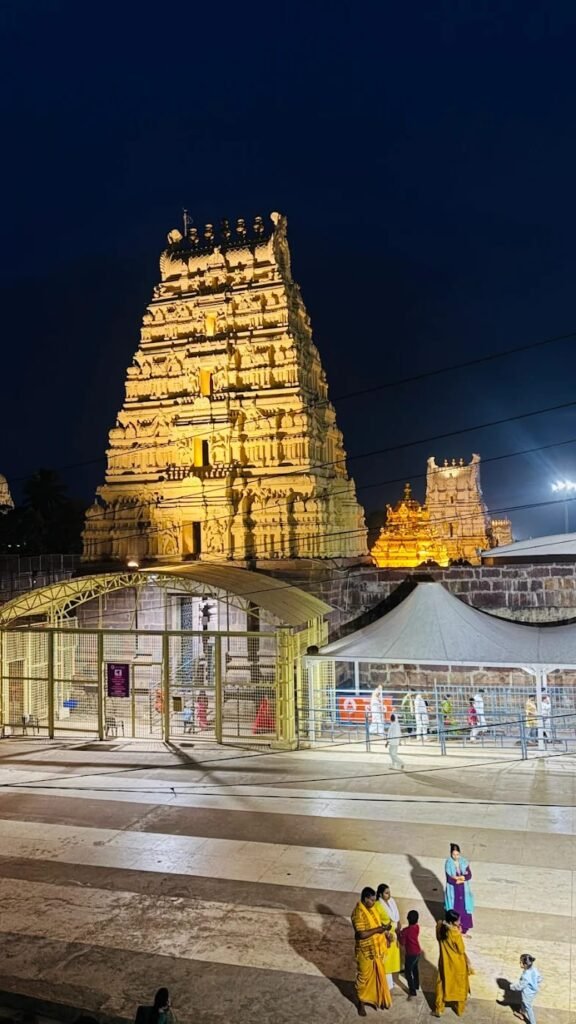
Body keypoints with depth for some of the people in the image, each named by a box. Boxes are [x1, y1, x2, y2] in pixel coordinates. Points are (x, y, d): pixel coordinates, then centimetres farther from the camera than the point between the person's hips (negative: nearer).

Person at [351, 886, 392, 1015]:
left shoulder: (371, 908, -1)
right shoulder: (358, 913, -28)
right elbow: (361, 934, -31)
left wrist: (383, 929, -3)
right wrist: (378, 929, -30)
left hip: (377, 949, 7)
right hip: (366, 951, -7)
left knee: (378, 975, 21)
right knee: (364, 976, 11)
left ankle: (376, 997, 41)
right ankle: (361, 1002, 31)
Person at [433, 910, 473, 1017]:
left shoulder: (440, 927, -16)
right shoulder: (455, 933, -34)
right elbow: (461, 950, -20)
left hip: (444, 962, 5)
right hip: (457, 964, -4)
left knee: (442, 984, 23)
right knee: (459, 986, 21)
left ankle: (439, 1009, 34)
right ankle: (459, 1009, 40)